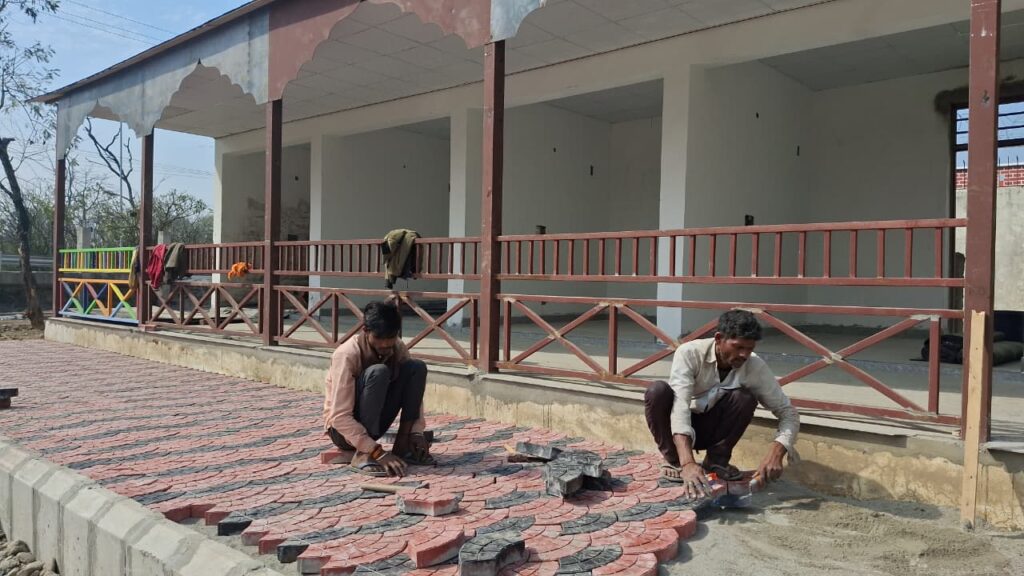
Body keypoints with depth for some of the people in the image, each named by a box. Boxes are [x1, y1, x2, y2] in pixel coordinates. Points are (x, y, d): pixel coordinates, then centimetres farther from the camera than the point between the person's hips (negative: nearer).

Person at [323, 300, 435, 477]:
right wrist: (378, 453, -35)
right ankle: (363, 455, -26)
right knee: (378, 372, -32)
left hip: (371, 425, 6)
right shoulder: (347, 355, -26)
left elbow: (413, 392, -2)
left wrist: (416, 433, -18)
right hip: (344, 429, -6)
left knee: (416, 367, -13)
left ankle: (403, 445, -10)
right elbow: (340, 417, -30)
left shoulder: (398, 349, -8)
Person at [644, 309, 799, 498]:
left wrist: (776, 453, -38)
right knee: (658, 390, -33)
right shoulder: (689, 353, -29)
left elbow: (788, 412, -17)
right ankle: (674, 460, -11)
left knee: (745, 397, -27)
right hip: (682, 425, -2)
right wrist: (687, 463, -53)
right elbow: (680, 405, -40)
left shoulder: (755, 367, -20)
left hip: (712, 428, 2)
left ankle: (716, 459, -7)